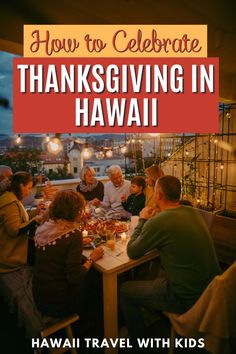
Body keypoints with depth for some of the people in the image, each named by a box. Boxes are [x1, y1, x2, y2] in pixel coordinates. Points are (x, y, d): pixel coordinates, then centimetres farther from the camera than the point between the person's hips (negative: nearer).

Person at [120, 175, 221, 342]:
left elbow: (132, 252, -12)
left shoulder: (158, 222, -26)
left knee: (125, 291, 8)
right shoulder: (194, 212, -3)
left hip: (187, 298, -7)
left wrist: (142, 220, -2)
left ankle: (140, 339, 28)